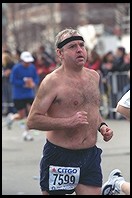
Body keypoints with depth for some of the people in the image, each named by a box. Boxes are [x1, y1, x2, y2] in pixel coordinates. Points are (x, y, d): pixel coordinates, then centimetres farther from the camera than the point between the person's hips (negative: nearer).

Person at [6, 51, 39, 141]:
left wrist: (33, 83, -15)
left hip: (30, 94, 4)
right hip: (18, 96, -4)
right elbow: (12, 80, -14)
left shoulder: (32, 67, 1)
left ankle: (26, 133, 9)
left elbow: (36, 79, 7)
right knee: (22, 116, -1)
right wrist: (24, 84, -20)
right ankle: (12, 117, 35)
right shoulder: (16, 68, -13)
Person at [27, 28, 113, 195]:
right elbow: (32, 121, -15)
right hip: (59, 157, -5)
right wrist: (68, 122, -21)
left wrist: (101, 125, 8)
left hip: (91, 156, 5)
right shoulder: (52, 82, -11)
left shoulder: (93, 76, 10)